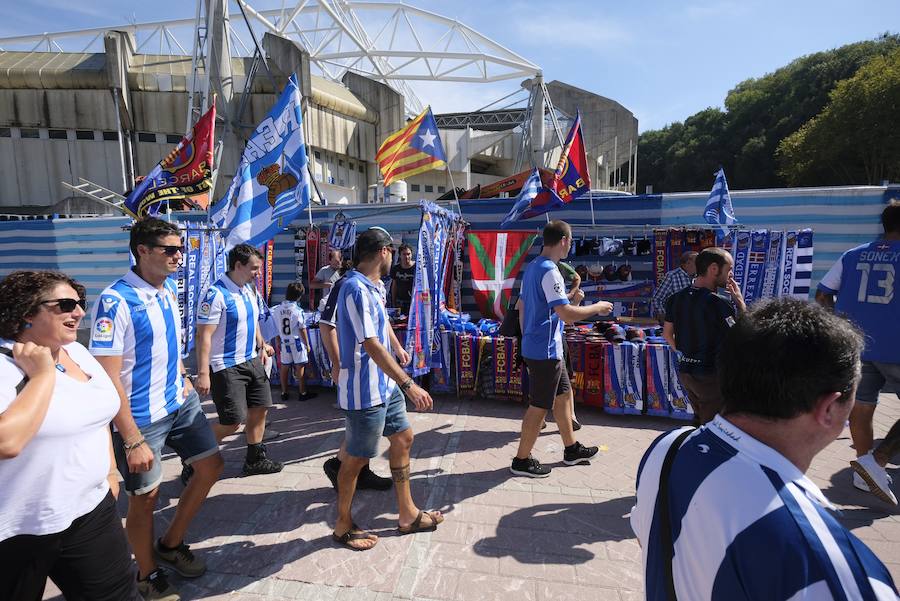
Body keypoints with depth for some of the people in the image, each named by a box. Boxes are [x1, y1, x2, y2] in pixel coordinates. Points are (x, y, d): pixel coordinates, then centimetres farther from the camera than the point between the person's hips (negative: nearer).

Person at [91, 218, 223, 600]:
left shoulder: (169, 289, 2)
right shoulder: (115, 301, -23)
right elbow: (108, 378, -23)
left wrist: (181, 378, 10)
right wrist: (133, 442, -21)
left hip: (181, 402, 8)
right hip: (142, 415, -7)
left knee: (211, 466, 13)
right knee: (145, 496, 9)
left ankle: (171, 544, 35)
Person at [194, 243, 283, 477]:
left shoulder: (249, 290, 7)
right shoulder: (216, 294, -19)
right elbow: (203, 336, -20)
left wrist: (262, 344, 16)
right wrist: (203, 374, -23)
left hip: (252, 360, 8)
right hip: (226, 367, -8)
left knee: (259, 409, 11)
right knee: (232, 422, -5)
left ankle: (255, 460, 28)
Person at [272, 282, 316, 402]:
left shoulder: (277, 309, -2)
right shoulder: (297, 310, -16)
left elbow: (276, 328, 4)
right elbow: (302, 329, -11)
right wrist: (307, 344, -2)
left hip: (284, 342, 5)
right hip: (297, 342, -4)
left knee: (284, 367, 11)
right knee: (300, 367, 4)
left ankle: (284, 393, 20)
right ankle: (303, 393, 10)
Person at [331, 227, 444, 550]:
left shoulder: (369, 287, 10)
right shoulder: (357, 289, -21)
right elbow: (371, 345, -27)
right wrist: (408, 384, -26)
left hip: (384, 386, 10)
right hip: (365, 391, -10)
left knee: (402, 439, 16)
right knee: (357, 457, 5)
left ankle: (408, 515, 31)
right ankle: (343, 525, 27)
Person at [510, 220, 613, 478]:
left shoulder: (532, 267, 10)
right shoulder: (550, 272, -20)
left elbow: (521, 306, 17)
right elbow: (567, 314, -26)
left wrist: (527, 337, 23)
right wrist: (597, 307, -10)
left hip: (535, 346, 10)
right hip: (546, 350, -10)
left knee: (564, 394, 20)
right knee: (540, 406, 1)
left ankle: (571, 449, 33)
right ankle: (522, 460, 14)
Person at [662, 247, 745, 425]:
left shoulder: (676, 298, 1)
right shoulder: (720, 304, -21)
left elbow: (667, 334, 10)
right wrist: (740, 301, -6)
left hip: (684, 371, 7)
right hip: (711, 375, -7)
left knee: (700, 419, 22)